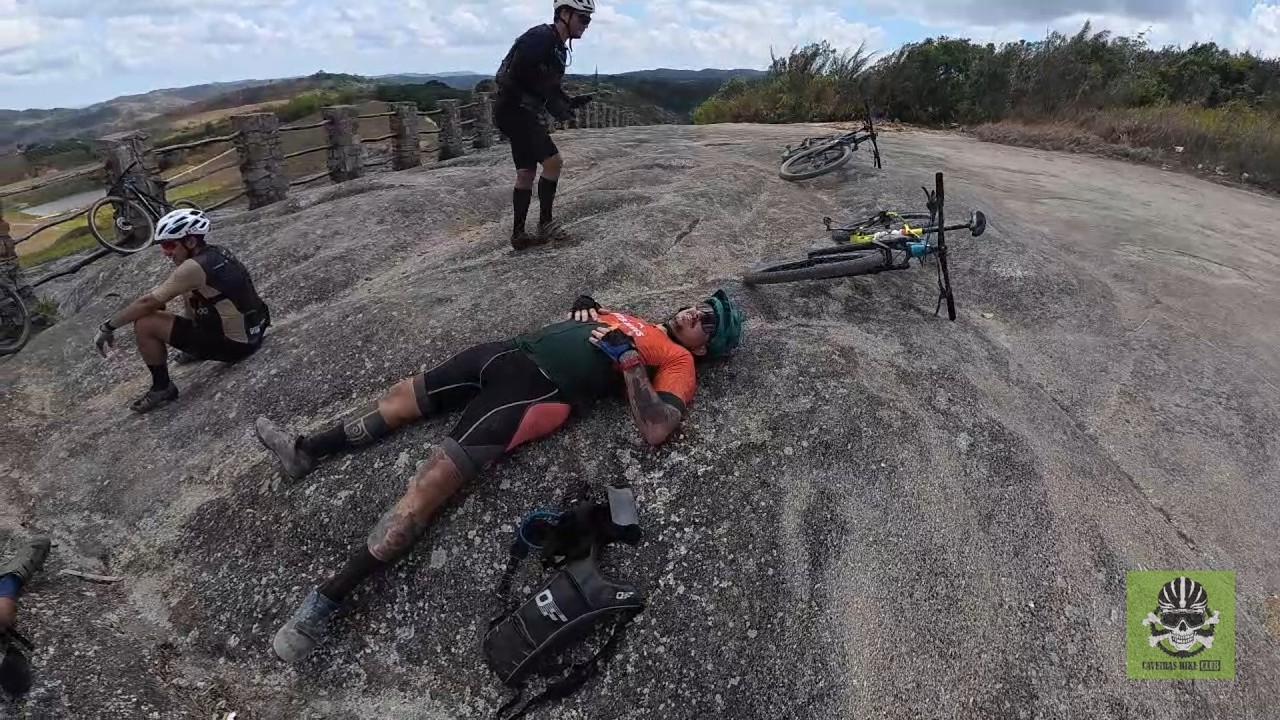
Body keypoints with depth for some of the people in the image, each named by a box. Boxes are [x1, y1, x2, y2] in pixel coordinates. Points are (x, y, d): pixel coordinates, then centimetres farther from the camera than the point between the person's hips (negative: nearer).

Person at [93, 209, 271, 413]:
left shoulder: (194, 267, -20)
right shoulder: (216, 253, 6)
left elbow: (148, 302, -14)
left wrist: (107, 327, -3)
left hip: (234, 344, -9)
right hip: (254, 333, 9)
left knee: (145, 324, -10)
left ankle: (162, 388, 7)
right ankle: (197, 348, 34)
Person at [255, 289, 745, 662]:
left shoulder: (678, 361, 2)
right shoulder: (632, 320, 25)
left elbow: (655, 431, -16)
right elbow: (583, 316, 39)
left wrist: (630, 360, -14)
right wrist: (585, 308, 16)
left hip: (542, 389, -9)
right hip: (513, 351, 9)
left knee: (434, 478, -19)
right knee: (405, 395, 13)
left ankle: (331, 596, -13)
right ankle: (306, 450, 32)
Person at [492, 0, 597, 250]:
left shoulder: (560, 48, 15)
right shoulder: (541, 37, -15)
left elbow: (549, 86, 21)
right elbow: (515, 78, -23)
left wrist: (570, 102, 3)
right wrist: (550, 104, -23)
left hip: (521, 112, 10)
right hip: (514, 110, -10)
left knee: (527, 172, 11)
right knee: (553, 161, -13)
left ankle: (519, 234, 16)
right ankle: (545, 224, -3)